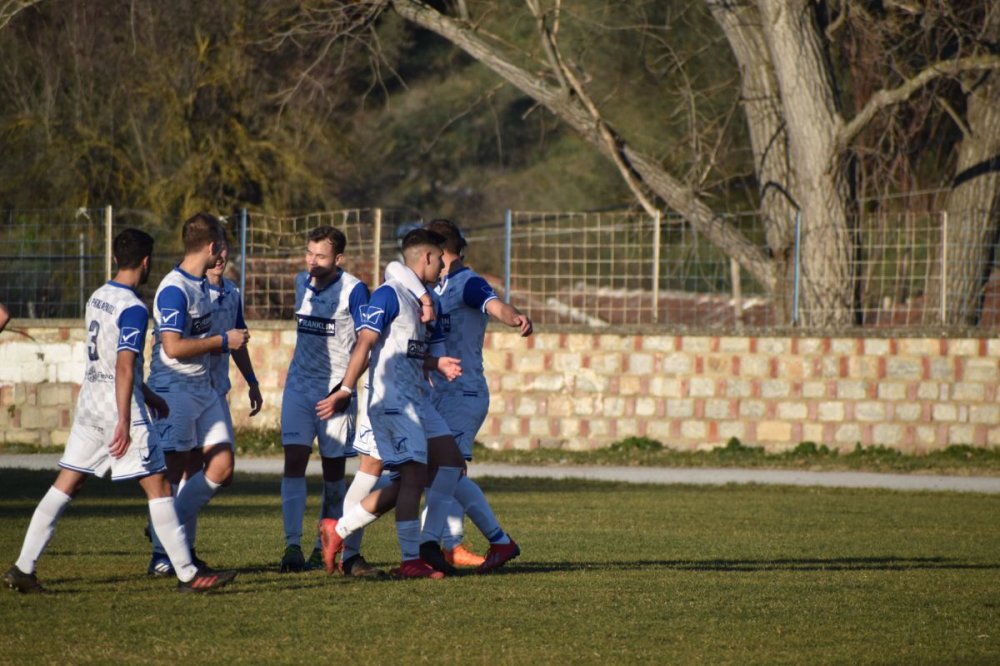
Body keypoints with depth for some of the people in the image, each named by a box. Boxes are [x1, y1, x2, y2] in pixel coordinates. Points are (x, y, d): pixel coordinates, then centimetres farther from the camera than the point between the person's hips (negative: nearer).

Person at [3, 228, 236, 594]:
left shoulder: (97, 298, 12)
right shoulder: (133, 309, -15)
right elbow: (124, 367, -22)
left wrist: (147, 394, 32)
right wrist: (124, 423, -25)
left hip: (89, 399, 8)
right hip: (119, 403, -8)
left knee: (66, 485, 7)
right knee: (158, 485, -2)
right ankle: (187, 574, -1)